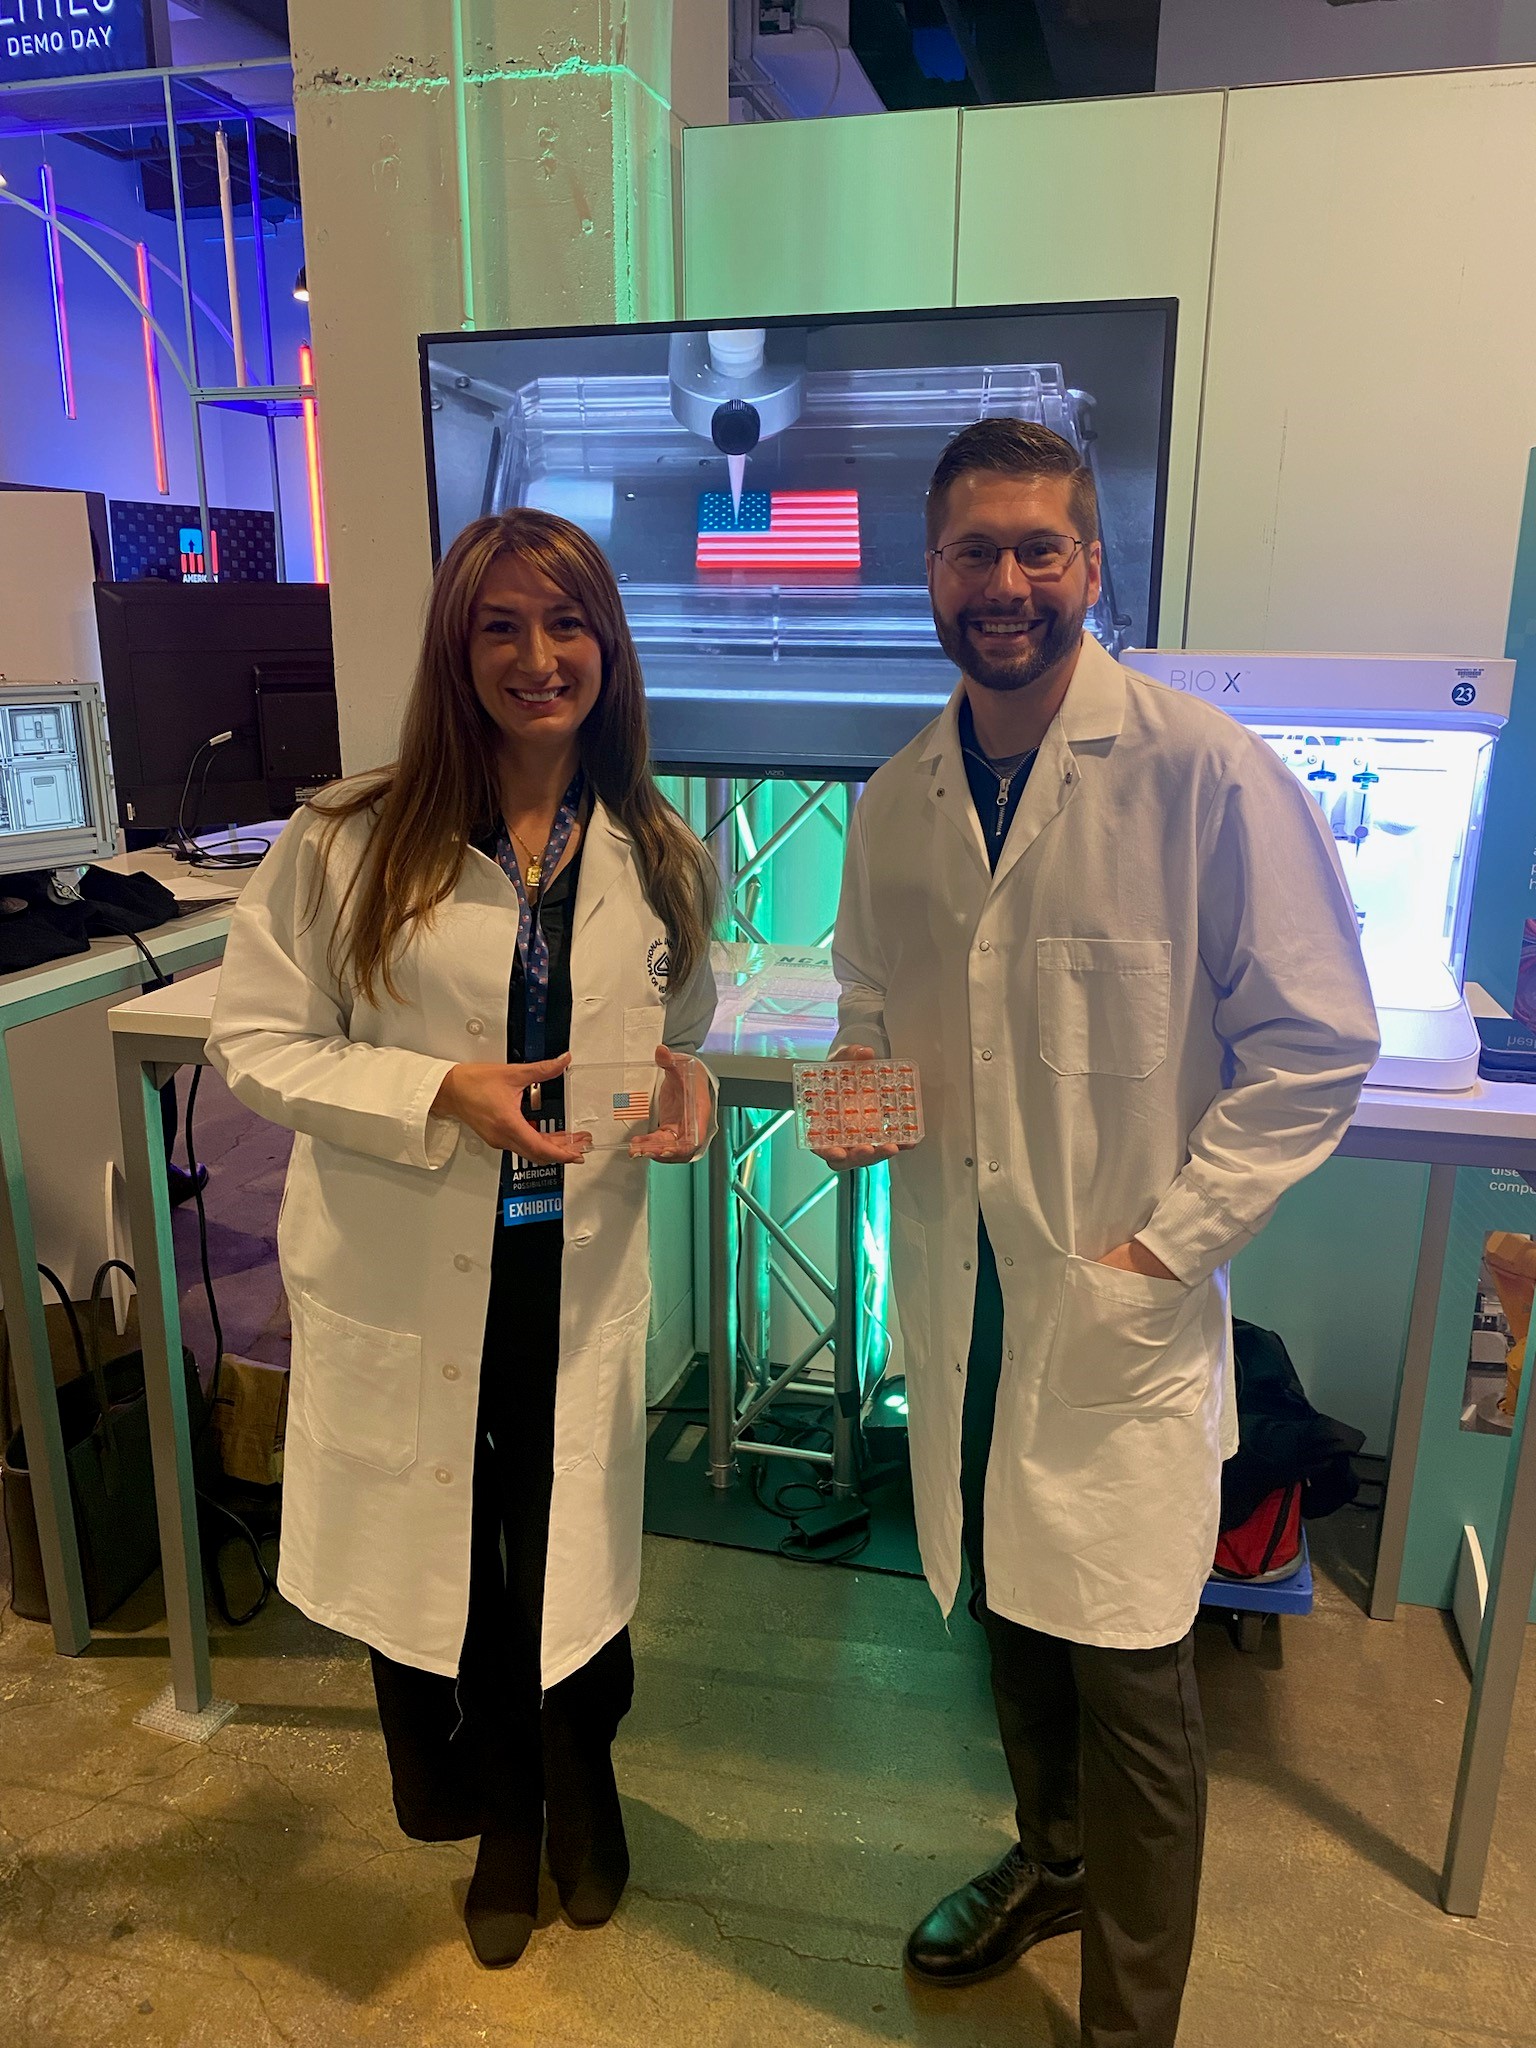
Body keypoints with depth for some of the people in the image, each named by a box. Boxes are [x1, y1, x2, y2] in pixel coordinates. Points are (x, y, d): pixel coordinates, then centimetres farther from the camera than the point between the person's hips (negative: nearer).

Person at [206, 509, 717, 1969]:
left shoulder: (656, 859, 1)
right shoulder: (349, 844, -9)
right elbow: (254, 1042, -7)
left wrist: (682, 1092, -10)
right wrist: (441, 1094, -21)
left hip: (579, 1278, 2)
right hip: (409, 1284, -1)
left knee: (574, 1561, 15)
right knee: (438, 1564, 16)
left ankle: (579, 1790, 51)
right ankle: (500, 1821, 49)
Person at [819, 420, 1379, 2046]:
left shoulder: (1205, 775, -14)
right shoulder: (896, 799, 3)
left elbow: (1316, 1042, -10)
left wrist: (1169, 1241, -15)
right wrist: (859, 1088, -6)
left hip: (1123, 1306, -5)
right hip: (960, 1289, 5)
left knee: (1126, 1669, 6)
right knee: (1007, 1612, 23)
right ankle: (1053, 1862, 51)